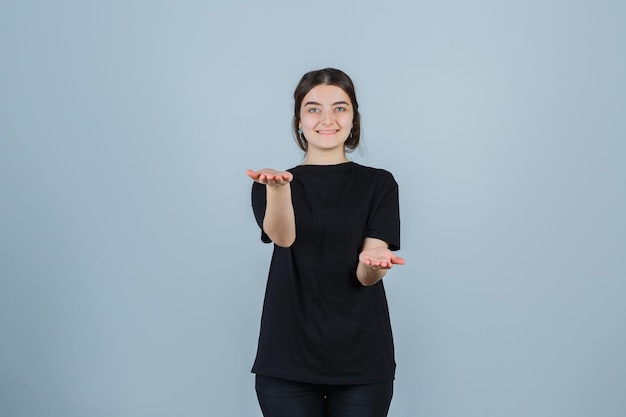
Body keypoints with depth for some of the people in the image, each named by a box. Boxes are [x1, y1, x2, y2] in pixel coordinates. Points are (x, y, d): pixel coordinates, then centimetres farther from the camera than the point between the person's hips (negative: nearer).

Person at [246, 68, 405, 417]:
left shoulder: (378, 184, 3)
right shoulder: (272, 185, 4)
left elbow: (366, 276, -7)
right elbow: (282, 236, -18)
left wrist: (372, 262, -29)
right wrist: (277, 187, -37)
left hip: (360, 359, 0)